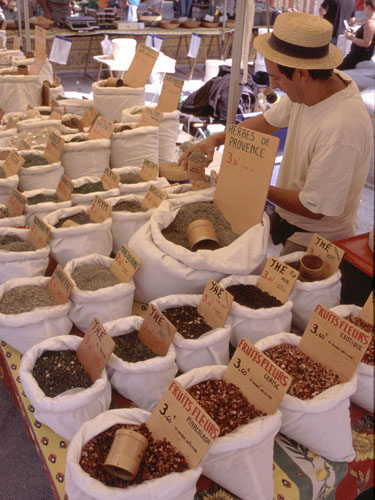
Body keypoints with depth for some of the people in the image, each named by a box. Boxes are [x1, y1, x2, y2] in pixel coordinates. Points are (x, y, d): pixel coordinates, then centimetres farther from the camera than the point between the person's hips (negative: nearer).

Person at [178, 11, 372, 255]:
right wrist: (215, 140, -5)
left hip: (315, 243, -8)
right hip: (285, 218, 8)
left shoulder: (341, 129, -35)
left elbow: (315, 208, -27)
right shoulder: (311, 88, -9)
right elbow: (267, 121, 6)